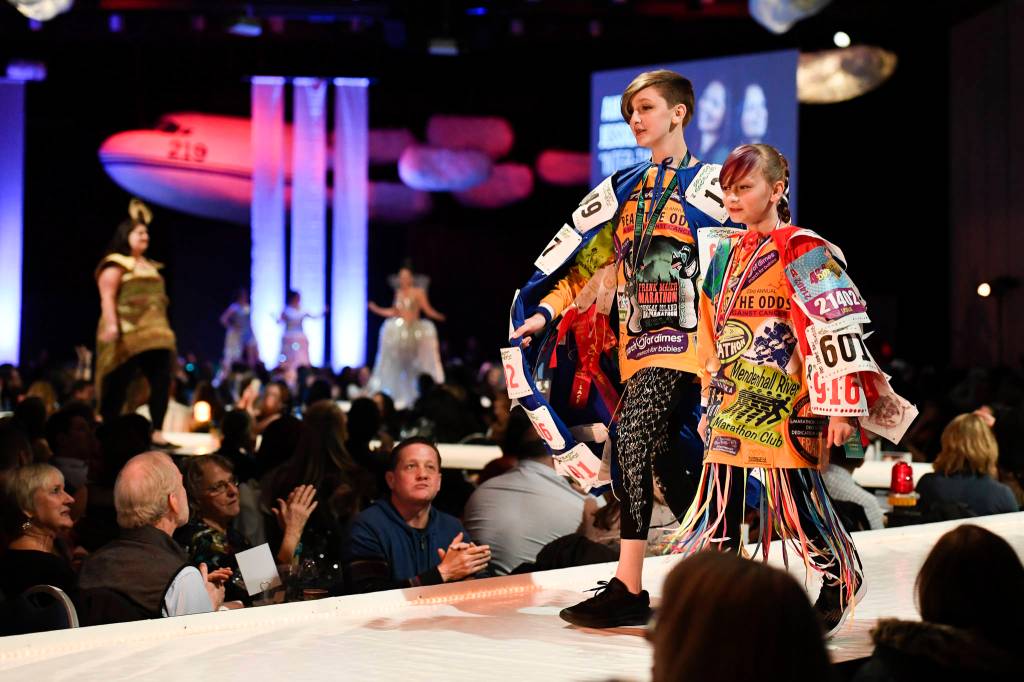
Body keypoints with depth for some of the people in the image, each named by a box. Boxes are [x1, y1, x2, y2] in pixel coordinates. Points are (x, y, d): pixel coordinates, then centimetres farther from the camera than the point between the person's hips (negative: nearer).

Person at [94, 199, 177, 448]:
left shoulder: (150, 266, 22)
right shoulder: (115, 264, -2)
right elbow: (107, 297, -11)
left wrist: (162, 328, 21)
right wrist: (111, 324, -23)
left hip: (154, 332, 7)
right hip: (127, 333, -7)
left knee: (162, 379, -6)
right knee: (118, 384, -3)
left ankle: (157, 432, -6)